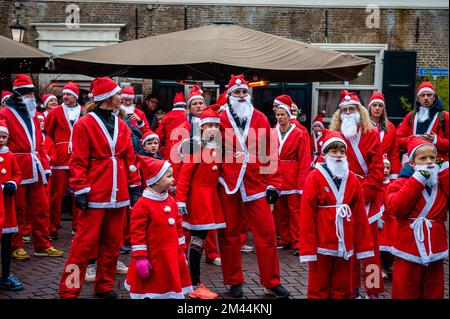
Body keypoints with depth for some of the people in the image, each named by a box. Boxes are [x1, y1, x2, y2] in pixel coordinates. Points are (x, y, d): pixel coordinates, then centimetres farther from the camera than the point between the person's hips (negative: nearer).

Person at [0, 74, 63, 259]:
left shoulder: (33, 115, 17)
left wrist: (45, 167, 12)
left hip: (35, 170, 6)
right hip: (17, 170, -6)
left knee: (41, 209, 8)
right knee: (18, 210, 2)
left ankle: (42, 246, 15)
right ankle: (16, 247, 13)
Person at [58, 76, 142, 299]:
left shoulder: (121, 126, 13)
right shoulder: (85, 124, -4)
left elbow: (130, 159, 15)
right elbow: (78, 162, -7)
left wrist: (135, 187, 11)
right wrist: (80, 191, -12)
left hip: (118, 195, 6)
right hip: (95, 195, -6)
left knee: (112, 243, 10)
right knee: (85, 243, -5)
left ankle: (105, 286, 22)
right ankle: (69, 290, 3)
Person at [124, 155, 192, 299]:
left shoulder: (171, 201, 8)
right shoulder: (143, 204, -15)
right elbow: (137, 233, -15)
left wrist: (181, 250, 16)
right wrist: (140, 258, -16)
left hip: (172, 257, 7)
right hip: (152, 258, -7)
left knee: (172, 286, 14)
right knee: (149, 291, 5)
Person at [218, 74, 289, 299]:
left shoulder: (260, 119, 5)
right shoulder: (221, 120, 0)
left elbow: (271, 153, 4)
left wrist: (273, 184, 0)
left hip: (256, 187, 1)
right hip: (228, 187, -1)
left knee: (267, 234, 1)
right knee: (229, 235, 7)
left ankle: (271, 282, 13)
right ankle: (234, 282, 20)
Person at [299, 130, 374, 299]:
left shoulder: (352, 179, 6)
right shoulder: (315, 177, -7)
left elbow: (360, 215, 7)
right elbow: (307, 215, -10)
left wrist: (364, 246, 4)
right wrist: (308, 248, -12)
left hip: (345, 244, 4)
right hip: (322, 243, -4)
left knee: (342, 288, 12)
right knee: (319, 287, 7)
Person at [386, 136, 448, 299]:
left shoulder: (442, 182, 11)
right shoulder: (401, 182, -2)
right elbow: (396, 208, -21)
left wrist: (444, 172, -6)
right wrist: (418, 178, -18)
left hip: (435, 251, 4)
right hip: (409, 251, -4)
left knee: (434, 293, 12)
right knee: (405, 293, 3)